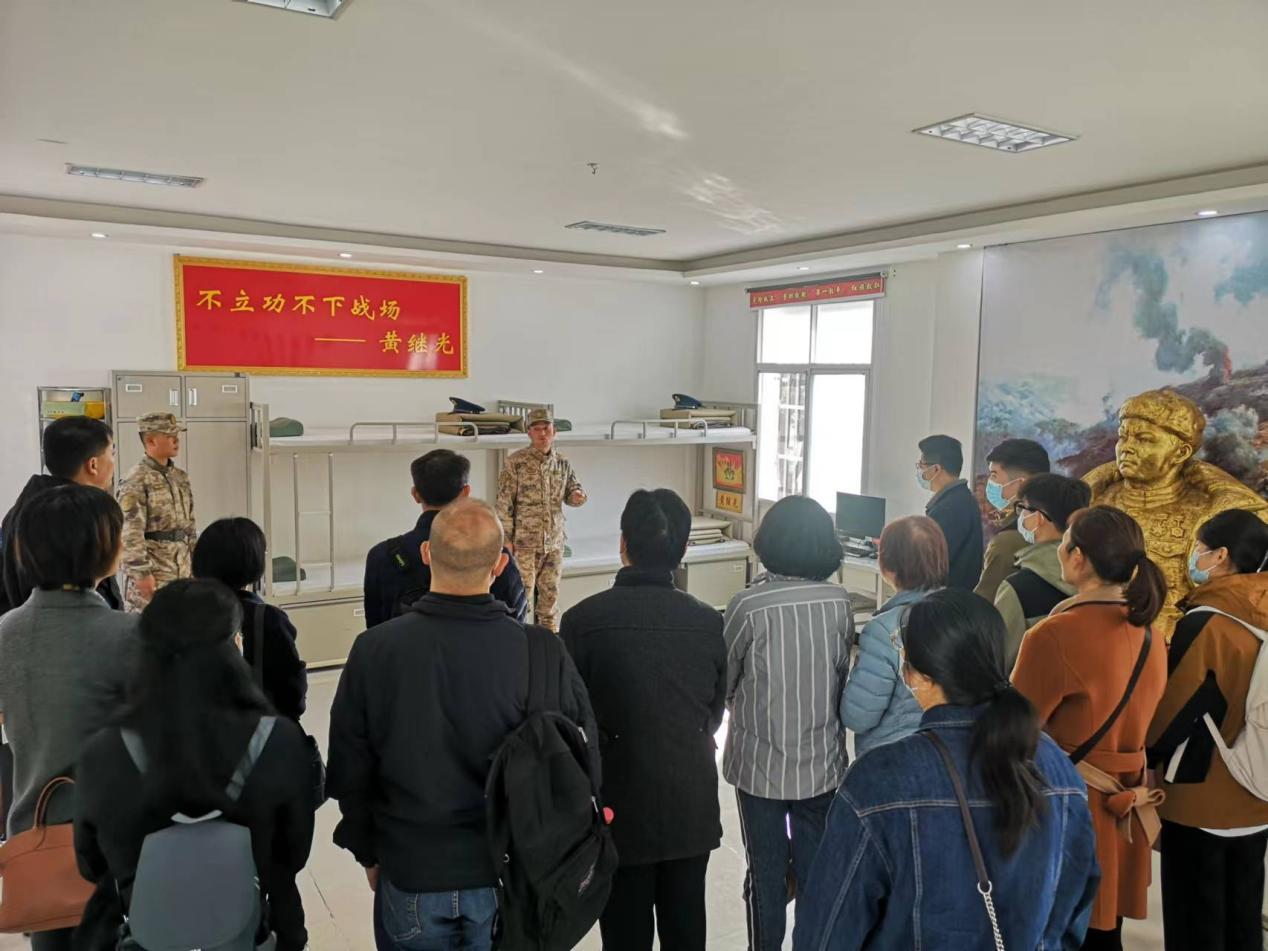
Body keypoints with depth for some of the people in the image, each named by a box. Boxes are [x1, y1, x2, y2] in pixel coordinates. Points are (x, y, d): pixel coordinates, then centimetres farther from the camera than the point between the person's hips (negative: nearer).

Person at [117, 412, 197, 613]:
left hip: (183, 572, 8)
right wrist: (142, 573, -20)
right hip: (154, 576, -8)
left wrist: (195, 562, 17)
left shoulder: (180, 476, 13)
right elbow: (131, 534, -17)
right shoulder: (136, 481, -12)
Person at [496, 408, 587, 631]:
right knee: (522, 592, -1)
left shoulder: (563, 464, 6)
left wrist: (578, 495, -8)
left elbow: (573, 489, 17)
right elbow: (504, 502, -7)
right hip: (524, 541, -4)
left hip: (554, 541, 4)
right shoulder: (515, 462, -7)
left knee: (550, 593, 12)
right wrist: (506, 537, -11)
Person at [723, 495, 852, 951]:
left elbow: (723, 681, -6)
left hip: (761, 763, -3)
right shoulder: (840, 602, -8)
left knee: (767, 873, 13)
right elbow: (842, 673, 6)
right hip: (823, 762, 3)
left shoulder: (749, 605, -19)